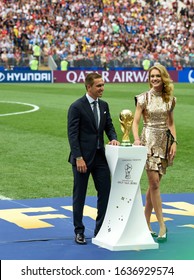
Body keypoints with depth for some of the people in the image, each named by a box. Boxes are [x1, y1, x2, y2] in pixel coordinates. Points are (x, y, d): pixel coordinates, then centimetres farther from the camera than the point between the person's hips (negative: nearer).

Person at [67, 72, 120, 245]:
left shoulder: (104, 105, 10)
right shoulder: (77, 107, -11)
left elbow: (109, 126, 15)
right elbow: (72, 135, -13)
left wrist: (113, 138, -7)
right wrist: (78, 158, -19)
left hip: (100, 156, 6)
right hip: (82, 157, -6)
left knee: (105, 192, 2)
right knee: (79, 195, 5)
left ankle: (101, 230, 12)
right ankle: (79, 232, 15)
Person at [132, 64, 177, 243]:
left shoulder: (170, 99, 9)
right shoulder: (144, 98, -2)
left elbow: (171, 123, 13)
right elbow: (135, 122, -4)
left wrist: (174, 142, 2)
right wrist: (136, 139, -20)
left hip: (164, 142, 4)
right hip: (149, 141, -4)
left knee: (154, 184, 7)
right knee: (154, 182, -10)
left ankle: (146, 224, 15)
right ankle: (162, 226, -9)